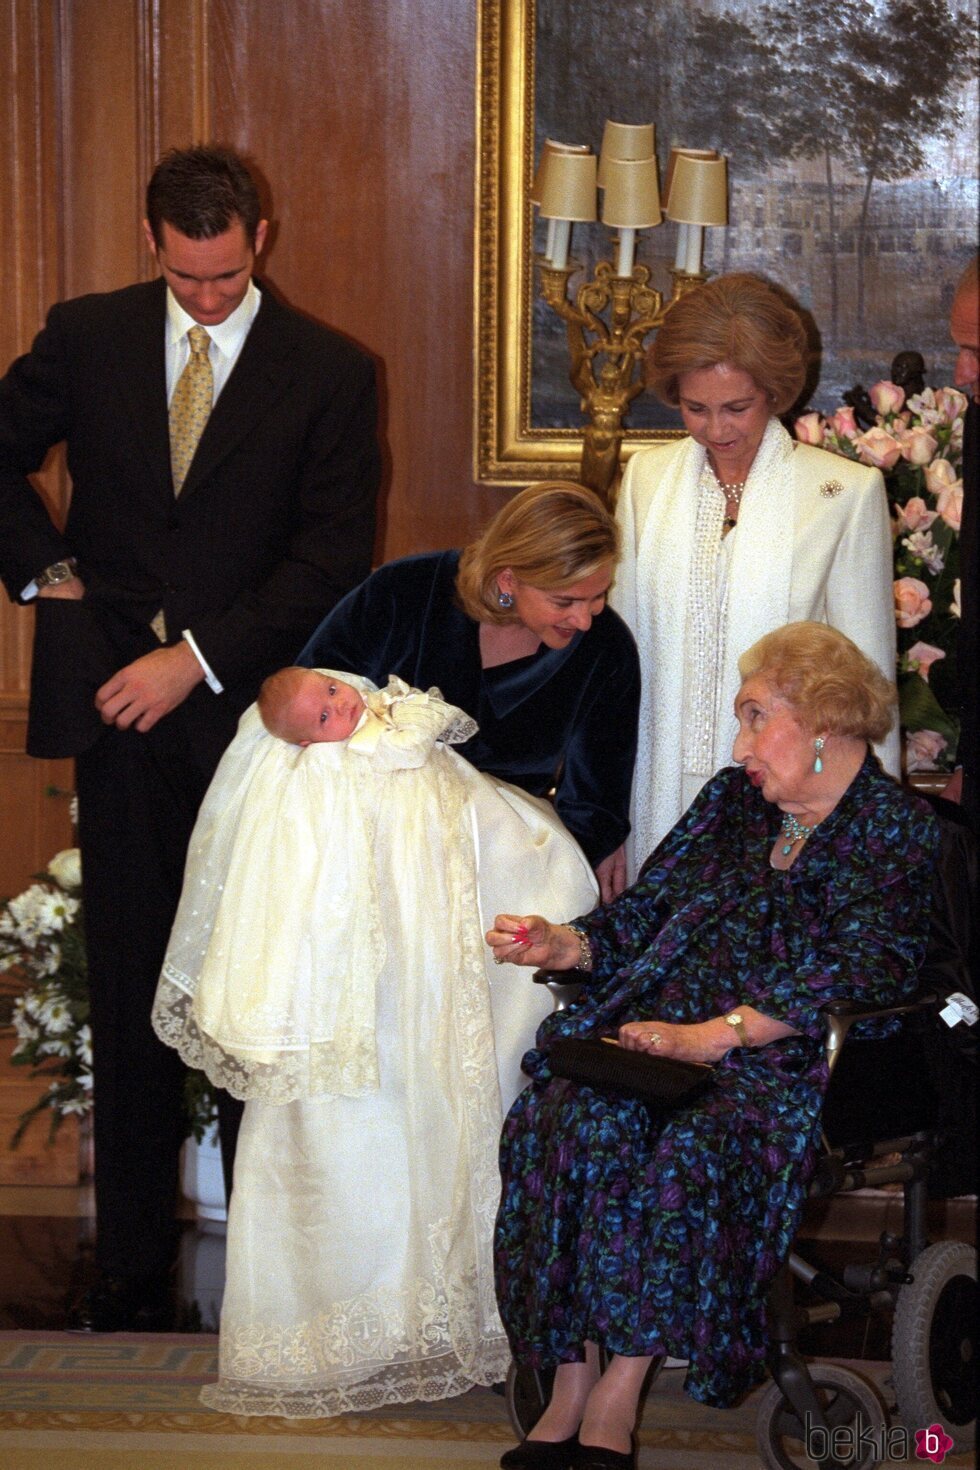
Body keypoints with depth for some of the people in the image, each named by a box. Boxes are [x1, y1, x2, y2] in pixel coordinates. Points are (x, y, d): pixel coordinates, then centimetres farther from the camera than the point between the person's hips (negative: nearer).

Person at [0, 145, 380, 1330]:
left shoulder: (328, 374, -1)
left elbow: (332, 560, -5)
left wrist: (198, 657, -12)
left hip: (251, 711, -1)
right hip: (117, 703, 2)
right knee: (129, 988, 5)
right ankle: (131, 1259, 14)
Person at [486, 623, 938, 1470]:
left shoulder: (897, 828, 2)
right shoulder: (733, 800, 21)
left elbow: (860, 970, -12)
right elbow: (646, 912, 20)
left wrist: (712, 1036, -20)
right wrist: (563, 945, -2)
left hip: (786, 1059, -5)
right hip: (664, 1025, 5)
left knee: (692, 1148, -35)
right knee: (574, 1117, -26)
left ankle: (618, 1394, -25)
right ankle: (570, 1389, -24)